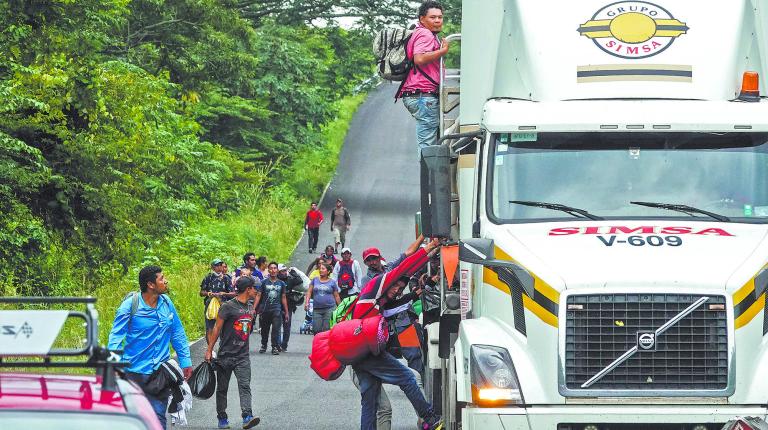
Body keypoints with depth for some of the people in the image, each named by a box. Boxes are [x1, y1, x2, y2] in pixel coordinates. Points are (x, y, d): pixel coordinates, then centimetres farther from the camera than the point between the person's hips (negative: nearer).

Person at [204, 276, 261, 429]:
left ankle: (247, 417, -23)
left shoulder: (250, 306, 11)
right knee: (222, 388, 7)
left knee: (244, 386, -12)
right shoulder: (228, 307, -10)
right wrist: (209, 350, -7)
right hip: (226, 354, -4)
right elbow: (217, 329, -7)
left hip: (243, 356, 4)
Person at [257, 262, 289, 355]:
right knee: (264, 330, 10)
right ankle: (263, 346, 26)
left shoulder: (281, 283, 9)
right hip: (265, 309, 0)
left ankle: (275, 347, -7)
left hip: (277, 310, 0)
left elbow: (283, 298, 13)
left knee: (276, 329, -12)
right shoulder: (264, 282, 4)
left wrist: (286, 312, 12)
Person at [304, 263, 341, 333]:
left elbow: (336, 296, 10)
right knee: (316, 330, -3)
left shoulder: (332, 282, 7)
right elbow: (309, 292, 10)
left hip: (329, 309, -2)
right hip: (317, 309, 2)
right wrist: (306, 302, -4)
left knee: (327, 329, -9)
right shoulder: (315, 280, 12)